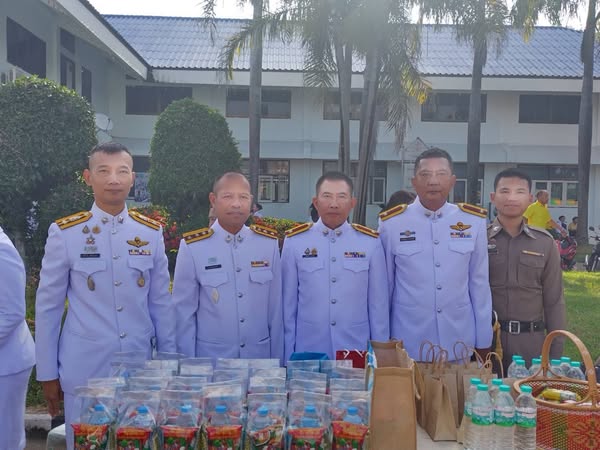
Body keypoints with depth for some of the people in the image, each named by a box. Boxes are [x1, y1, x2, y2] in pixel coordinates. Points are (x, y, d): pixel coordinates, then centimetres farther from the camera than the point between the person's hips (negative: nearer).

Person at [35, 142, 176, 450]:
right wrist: (47, 374, 1)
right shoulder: (64, 234, -6)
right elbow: (48, 307, -1)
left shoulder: (152, 233, 0)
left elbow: (161, 304, 6)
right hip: (83, 372, -2)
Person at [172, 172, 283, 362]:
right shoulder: (192, 247, -10)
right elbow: (184, 312, -4)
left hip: (260, 356, 2)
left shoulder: (269, 243, -3)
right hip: (209, 358, -2)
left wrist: (277, 358, 4)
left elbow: (276, 307, 2)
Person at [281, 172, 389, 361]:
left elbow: (379, 303, 2)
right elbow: (288, 302, 1)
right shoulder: (294, 241, -3)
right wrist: (288, 355, 3)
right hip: (307, 353, 0)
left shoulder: (370, 242, -2)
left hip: (357, 354, 1)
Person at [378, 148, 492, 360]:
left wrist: (483, 341, 7)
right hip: (407, 347, -1)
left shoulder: (473, 222, -1)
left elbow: (479, 284, 4)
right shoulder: (392, 224, -6)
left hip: (460, 346, 2)